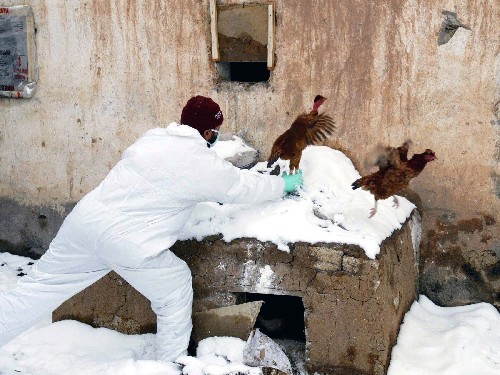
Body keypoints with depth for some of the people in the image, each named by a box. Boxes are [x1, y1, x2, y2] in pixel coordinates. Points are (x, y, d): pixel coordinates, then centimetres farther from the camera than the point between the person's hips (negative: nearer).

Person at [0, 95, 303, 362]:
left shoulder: (154, 138, 13)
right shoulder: (199, 160, -8)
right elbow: (244, 185, 5)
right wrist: (284, 184, 20)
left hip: (85, 219, 7)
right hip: (125, 242, -7)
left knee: (36, 290, 14)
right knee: (176, 289, 15)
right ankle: (172, 362, 29)